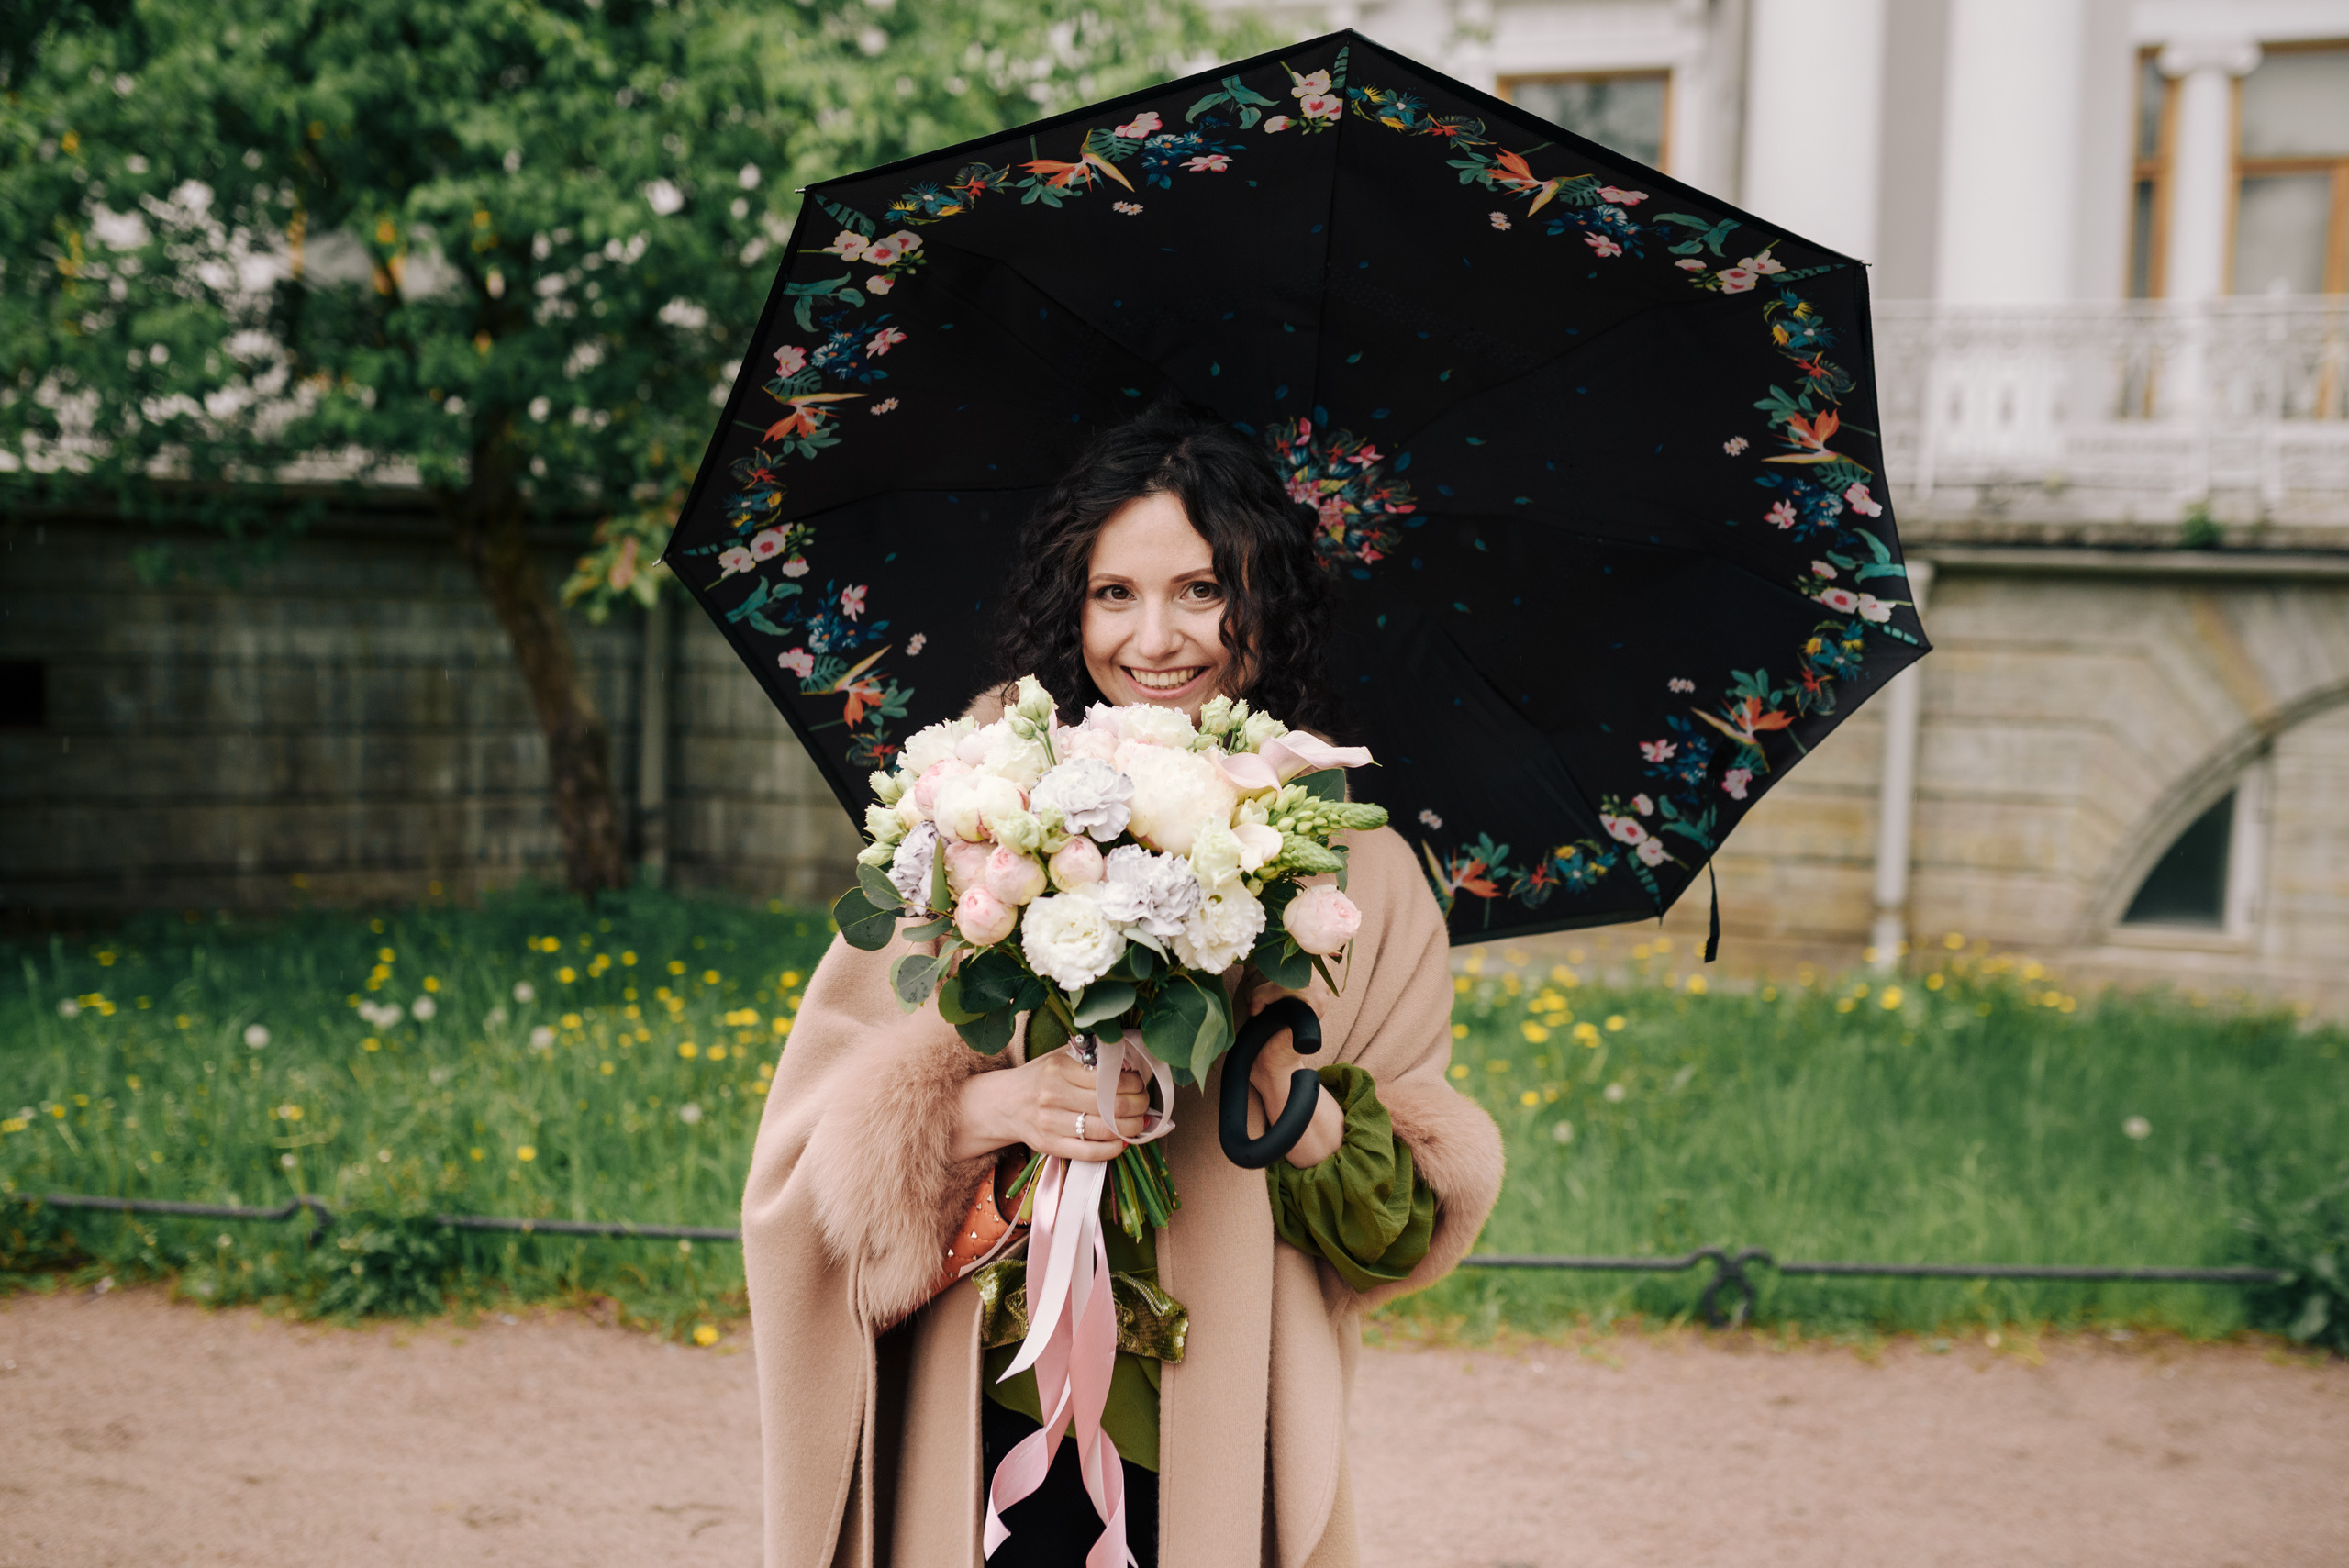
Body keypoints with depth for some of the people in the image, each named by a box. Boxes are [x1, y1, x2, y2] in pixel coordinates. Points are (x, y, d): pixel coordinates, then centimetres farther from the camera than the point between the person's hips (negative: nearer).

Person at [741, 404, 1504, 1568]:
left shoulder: (1357, 873, 1)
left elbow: (1406, 1242, 2)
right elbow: (816, 1143, -3)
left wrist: (1290, 1086, -16)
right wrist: (992, 1107, -21)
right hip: (983, 1439, 0)